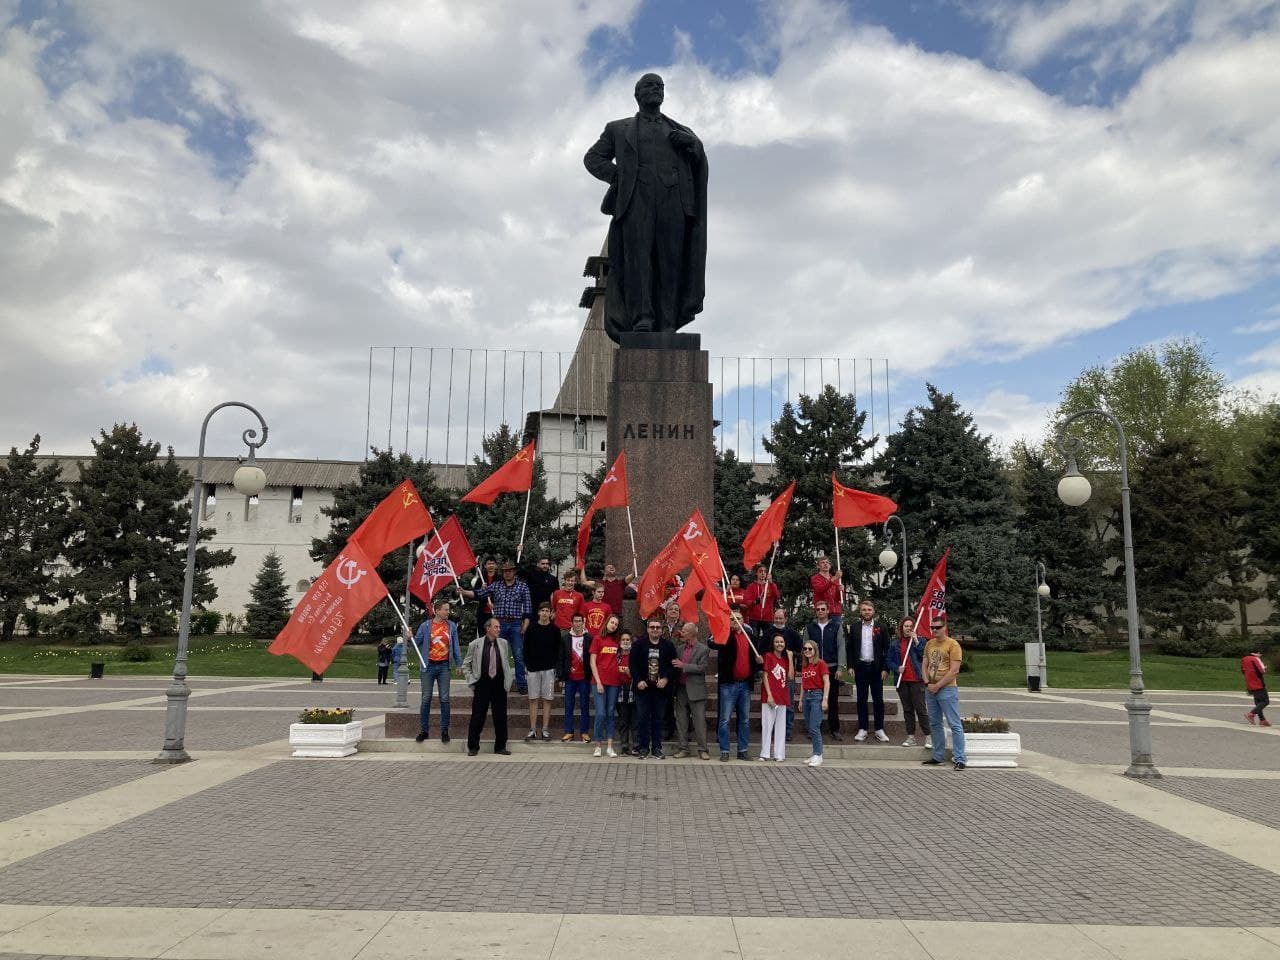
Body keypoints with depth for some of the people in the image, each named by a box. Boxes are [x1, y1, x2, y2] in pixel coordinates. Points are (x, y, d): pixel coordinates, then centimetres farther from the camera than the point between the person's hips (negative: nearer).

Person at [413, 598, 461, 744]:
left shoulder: (451, 626, 4)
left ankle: (444, 731, 9)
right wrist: (410, 637, -15)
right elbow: (417, 643, 5)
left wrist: (459, 664, 4)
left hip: (444, 666, 1)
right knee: (426, 699, 3)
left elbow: (455, 646, 7)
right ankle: (424, 730, 12)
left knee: (444, 699, 1)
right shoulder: (425, 626, 0)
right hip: (429, 666, -1)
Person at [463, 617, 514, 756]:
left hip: (499, 685, 3)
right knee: (477, 717, 1)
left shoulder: (503, 643, 7)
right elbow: (465, 665, 7)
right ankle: (473, 747, 14)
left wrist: (509, 679, 9)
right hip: (482, 686, -2)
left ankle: (500, 747, 17)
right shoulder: (475, 644, -1)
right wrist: (471, 680, -1)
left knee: (501, 717, 6)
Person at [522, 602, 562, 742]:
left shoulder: (554, 630, 3)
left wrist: (556, 667, -3)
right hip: (533, 668, 0)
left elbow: (558, 649, 4)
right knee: (533, 699, 2)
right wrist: (526, 664, -2)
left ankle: (545, 730, 6)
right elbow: (526, 648, 6)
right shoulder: (531, 628, 4)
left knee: (547, 699, 1)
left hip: (549, 669, 0)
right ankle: (533, 730, 6)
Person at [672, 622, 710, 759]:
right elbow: (674, 666, 19)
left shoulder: (703, 649, -6)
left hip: (696, 690, -6)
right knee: (681, 721, 9)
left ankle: (702, 750, 4)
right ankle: (683, 748, 17)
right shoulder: (679, 648, 12)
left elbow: (702, 668, -15)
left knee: (699, 721, -3)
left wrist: (683, 666, -17)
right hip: (681, 690, 6)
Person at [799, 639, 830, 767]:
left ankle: (818, 756, -7)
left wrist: (825, 699, -15)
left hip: (817, 695, -7)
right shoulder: (804, 666, 14)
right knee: (809, 727, 9)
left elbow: (827, 682, -9)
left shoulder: (821, 663, -6)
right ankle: (815, 753, 17)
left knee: (814, 727, -12)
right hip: (807, 696, 7)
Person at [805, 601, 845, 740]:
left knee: (833, 700, 3)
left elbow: (841, 647, 1)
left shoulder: (836, 626, 5)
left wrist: (840, 667, -6)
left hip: (832, 667, 0)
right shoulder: (809, 627, 7)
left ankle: (834, 730, 11)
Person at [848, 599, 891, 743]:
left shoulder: (881, 626, 0)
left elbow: (886, 648, -1)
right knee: (861, 699, 6)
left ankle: (879, 730, 11)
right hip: (860, 667, 1)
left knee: (878, 699, 3)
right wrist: (850, 666, -1)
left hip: (876, 667, -1)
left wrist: (885, 668, -7)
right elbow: (850, 648, 7)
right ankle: (862, 729, 12)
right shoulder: (855, 627, 5)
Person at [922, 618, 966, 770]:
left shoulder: (953, 645, -8)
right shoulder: (929, 644, 12)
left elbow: (954, 671, -14)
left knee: (954, 725, -6)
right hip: (930, 689, 7)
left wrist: (937, 686, -14)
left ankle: (959, 759, -4)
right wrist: (927, 683, -4)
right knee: (935, 724, 13)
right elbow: (925, 665, 13)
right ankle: (938, 756, 22)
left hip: (947, 689, -7)